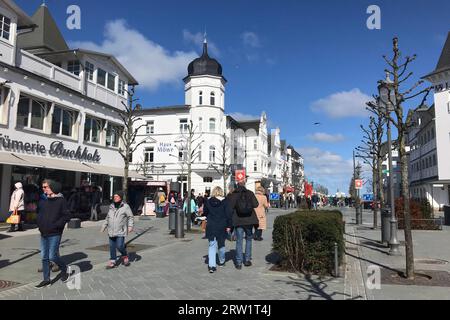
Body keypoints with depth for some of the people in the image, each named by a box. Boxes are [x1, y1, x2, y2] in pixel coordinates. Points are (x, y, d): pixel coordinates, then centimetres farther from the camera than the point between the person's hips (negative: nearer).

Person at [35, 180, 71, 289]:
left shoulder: (61, 200, -10)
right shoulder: (43, 200, 10)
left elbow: (67, 216, -12)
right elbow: (39, 213, 21)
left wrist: (55, 225, -18)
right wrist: (40, 224, 5)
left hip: (54, 234, -6)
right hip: (43, 234, 7)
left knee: (52, 256, -5)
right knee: (44, 257, 10)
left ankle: (64, 269, 22)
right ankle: (46, 280, 20)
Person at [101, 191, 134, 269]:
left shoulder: (125, 206, -6)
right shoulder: (111, 206, 11)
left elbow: (130, 217, -4)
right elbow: (108, 218, 22)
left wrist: (130, 226, -15)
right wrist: (104, 226, 19)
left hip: (120, 231, -5)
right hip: (111, 231, 6)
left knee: (120, 246, -9)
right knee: (112, 247, 8)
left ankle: (125, 256, 19)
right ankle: (113, 262, 21)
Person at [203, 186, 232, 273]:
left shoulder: (208, 201, -1)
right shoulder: (225, 201, -7)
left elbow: (205, 213, 10)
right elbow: (228, 214, -9)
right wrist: (228, 226, -4)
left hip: (211, 226, 1)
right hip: (222, 226, 0)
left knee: (212, 245, 3)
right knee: (221, 244, 18)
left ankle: (211, 265, -8)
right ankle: (221, 261, 35)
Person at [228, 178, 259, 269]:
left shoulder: (233, 195, -6)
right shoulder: (250, 193, -4)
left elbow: (230, 207, -10)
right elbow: (255, 204, -7)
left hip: (238, 221, -1)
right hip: (249, 220, 1)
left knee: (239, 241, 5)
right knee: (249, 239, 16)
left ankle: (239, 262, 4)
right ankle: (247, 260, 18)